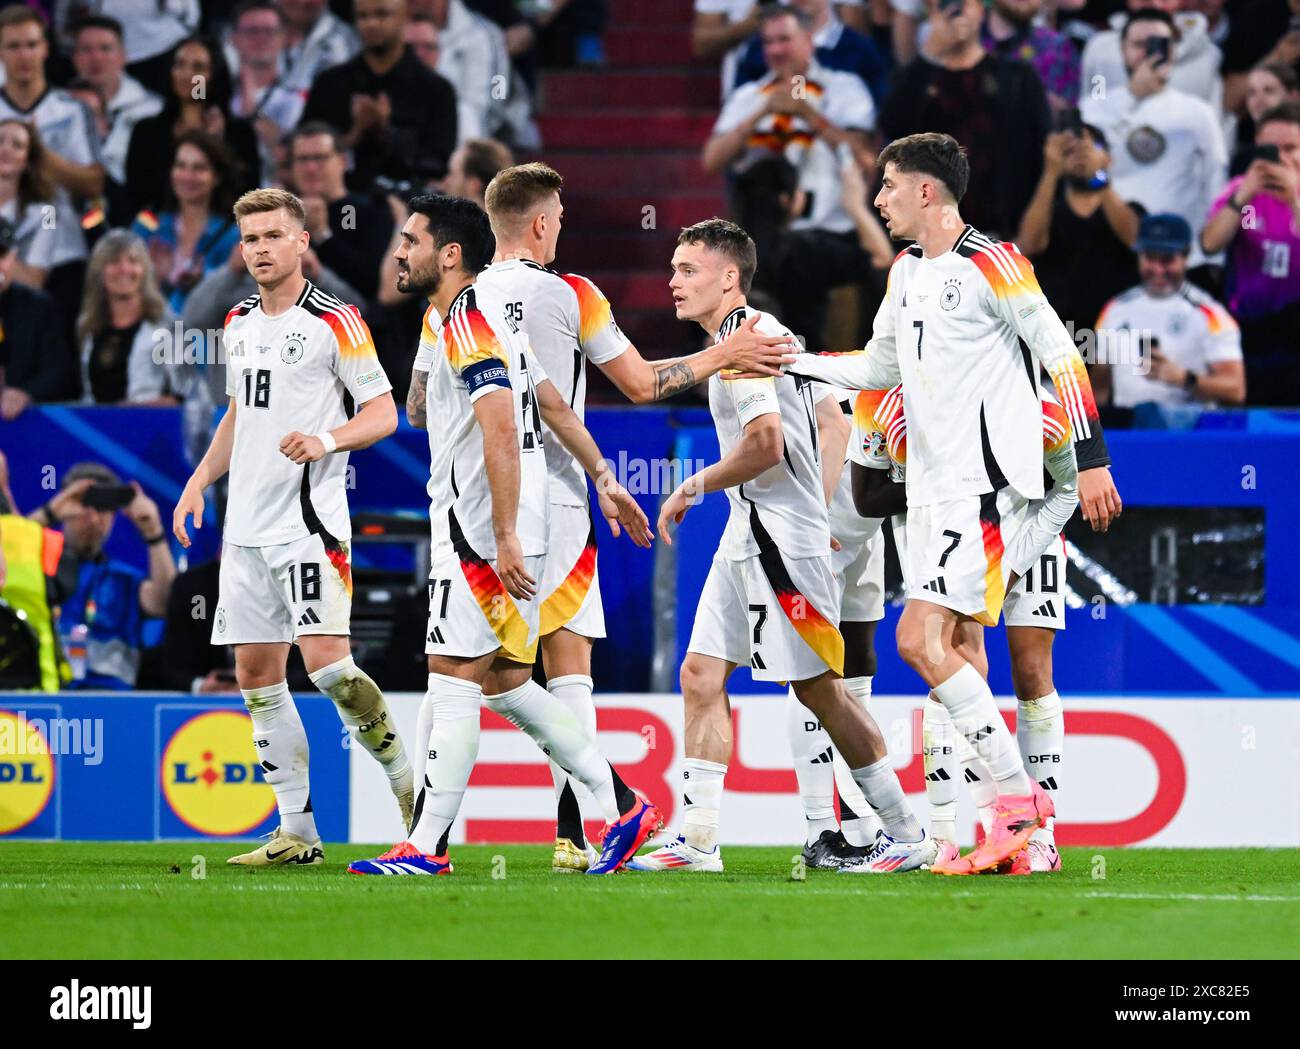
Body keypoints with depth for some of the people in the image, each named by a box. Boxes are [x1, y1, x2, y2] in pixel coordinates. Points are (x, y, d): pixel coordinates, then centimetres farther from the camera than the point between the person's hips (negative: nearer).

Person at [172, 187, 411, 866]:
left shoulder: (334, 322, -6)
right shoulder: (239, 324, 15)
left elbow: (383, 412, -6)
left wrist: (327, 438, -23)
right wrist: (198, 484, 17)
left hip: (310, 523, -7)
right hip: (245, 525, 7)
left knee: (326, 661, -18)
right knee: (256, 673, 4)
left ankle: (406, 781, 1)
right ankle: (297, 834, 8)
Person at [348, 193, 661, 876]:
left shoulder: (468, 321, -14)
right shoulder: (481, 314, 17)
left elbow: (502, 431, -22)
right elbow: (551, 403, 23)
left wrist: (504, 536, -26)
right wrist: (603, 479, 26)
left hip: (478, 534, -10)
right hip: (491, 531, 10)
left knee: (454, 679, -9)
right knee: (506, 683, 12)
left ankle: (426, 847, -9)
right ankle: (622, 808, 13)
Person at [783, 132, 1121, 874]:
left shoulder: (991, 264, -11)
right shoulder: (907, 271, 15)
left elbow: (1061, 355, -10)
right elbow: (881, 366, 27)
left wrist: (1092, 459, -12)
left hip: (986, 482, -9)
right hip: (935, 484, 9)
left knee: (921, 639, -17)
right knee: (939, 648, 3)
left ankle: (1018, 797, -13)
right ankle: (1018, 813, 5)